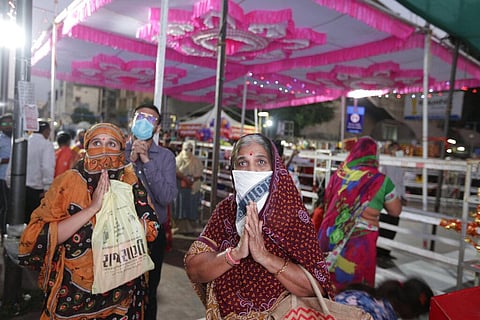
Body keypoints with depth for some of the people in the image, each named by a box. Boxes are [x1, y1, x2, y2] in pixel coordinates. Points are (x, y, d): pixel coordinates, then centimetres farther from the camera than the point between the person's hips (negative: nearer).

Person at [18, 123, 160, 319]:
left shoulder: (131, 182, -7)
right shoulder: (67, 182, -11)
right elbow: (39, 238, -18)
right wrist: (92, 208, -26)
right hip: (73, 292, -1)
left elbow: (149, 230, -10)